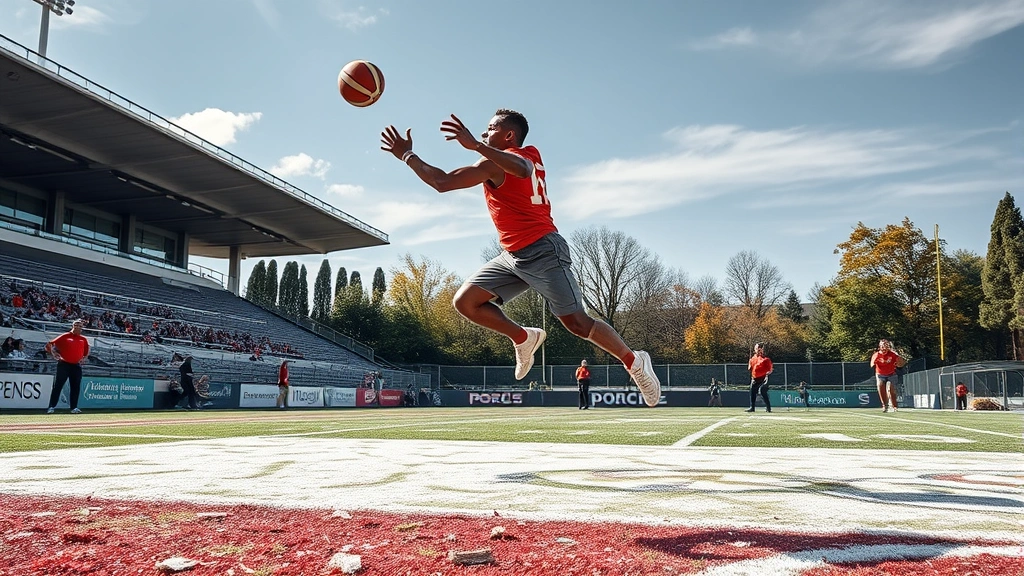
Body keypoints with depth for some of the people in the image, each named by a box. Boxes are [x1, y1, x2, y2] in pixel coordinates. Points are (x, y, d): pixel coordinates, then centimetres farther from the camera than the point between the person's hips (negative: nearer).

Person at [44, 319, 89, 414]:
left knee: (76, 387, 4)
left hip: (76, 366, 4)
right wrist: (53, 354, -10)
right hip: (64, 364, -4)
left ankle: (74, 408, 9)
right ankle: (51, 407, -1)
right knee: (57, 386, -4)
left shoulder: (83, 339, 10)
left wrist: (84, 358, 9)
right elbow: (49, 344, -1)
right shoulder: (65, 336, -2)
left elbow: (87, 351, 25)